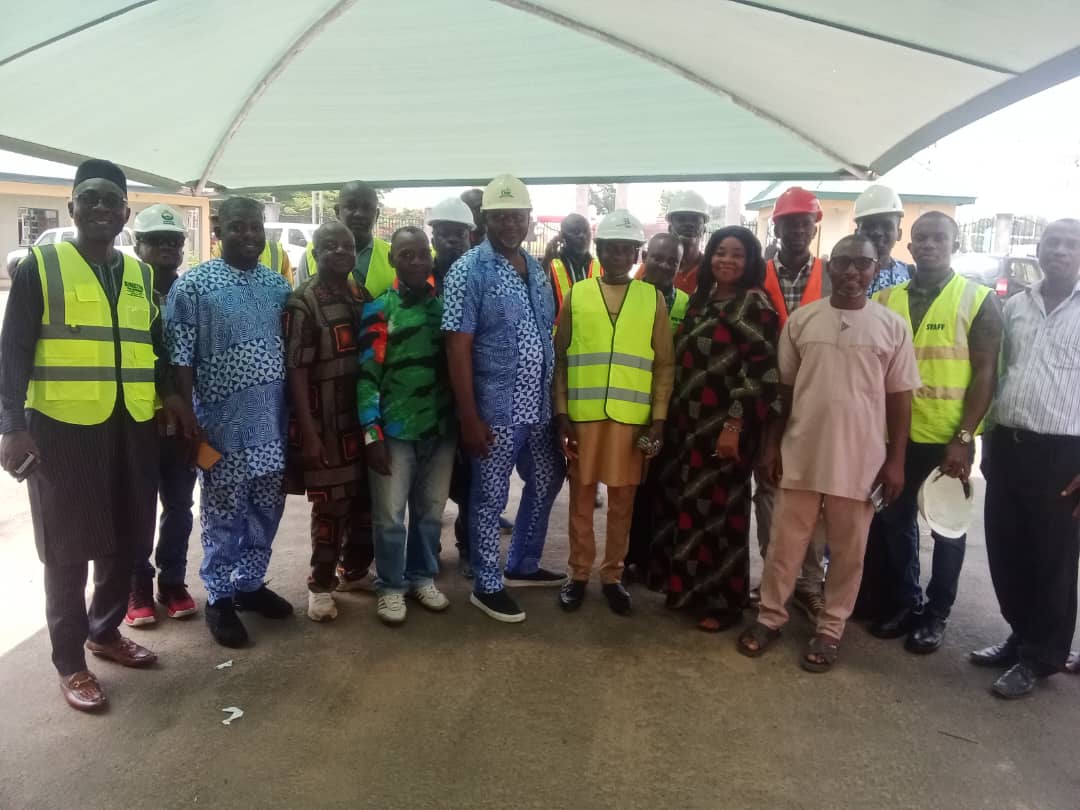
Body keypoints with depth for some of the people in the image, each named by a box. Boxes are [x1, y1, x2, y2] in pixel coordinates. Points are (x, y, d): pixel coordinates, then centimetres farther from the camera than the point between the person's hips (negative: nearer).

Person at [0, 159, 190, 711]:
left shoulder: (139, 274, 12)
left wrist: (171, 396, 5)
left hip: (131, 428, 5)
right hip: (62, 427, -4)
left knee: (122, 538, 13)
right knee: (67, 547, 5)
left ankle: (105, 631, 34)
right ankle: (69, 661, 19)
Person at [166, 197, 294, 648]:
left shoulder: (279, 286, 8)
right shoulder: (193, 285, -7)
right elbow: (180, 357, -9)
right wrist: (187, 416, -12)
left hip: (272, 419, 5)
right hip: (222, 420, -5)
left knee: (266, 509, 14)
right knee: (223, 514, 6)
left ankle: (250, 583, 32)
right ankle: (219, 598, 22)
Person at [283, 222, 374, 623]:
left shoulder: (364, 297, 9)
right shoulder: (303, 303, -9)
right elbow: (296, 371, -13)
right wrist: (308, 432, -17)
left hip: (365, 417, 6)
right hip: (326, 423, -6)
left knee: (367, 497, 12)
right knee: (330, 504, 2)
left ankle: (354, 570, 32)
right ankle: (320, 585, 18)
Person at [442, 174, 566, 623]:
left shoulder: (538, 270, 10)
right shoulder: (469, 271, -11)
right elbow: (457, 349, -14)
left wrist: (556, 398, 12)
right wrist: (470, 417, -17)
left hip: (539, 407, 7)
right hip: (496, 410, -7)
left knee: (547, 481, 19)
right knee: (490, 498, 6)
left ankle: (523, 565, 39)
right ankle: (486, 585, 24)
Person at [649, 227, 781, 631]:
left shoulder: (753, 304, -8)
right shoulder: (701, 299, 14)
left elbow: (760, 371, -15)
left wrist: (734, 425, -20)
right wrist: (675, 414, 14)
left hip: (725, 425, -7)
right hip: (689, 421, 7)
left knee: (719, 508, 0)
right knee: (687, 503, 12)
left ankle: (724, 600, 15)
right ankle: (690, 586, 27)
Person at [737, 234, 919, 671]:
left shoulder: (892, 327, -1)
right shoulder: (802, 319, 1)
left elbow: (899, 398, 2)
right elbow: (784, 389, 6)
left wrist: (896, 460, -2)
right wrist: (772, 444, 4)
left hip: (861, 459, -1)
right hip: (801, 453, 1)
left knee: (847, 550, 10)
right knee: (785, 542, 10)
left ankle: (830, 628, 26)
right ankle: (770, 616, 27)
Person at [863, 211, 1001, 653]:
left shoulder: (979, 300, -4)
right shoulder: (886, 299, 4)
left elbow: (985, 373, -7)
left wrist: (964, 438, -14)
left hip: (951, 437, -2)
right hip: (897, 434, 3)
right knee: (895, 520, 11)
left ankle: (936, 612, 26)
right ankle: (904, 600, 30)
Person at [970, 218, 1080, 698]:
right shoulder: (1014, 307, 9)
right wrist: (989, 441, 11)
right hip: (1007, 446, 4)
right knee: (1005, 552, 12)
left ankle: (1041, 656, 22)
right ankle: (1021, 636, 31)